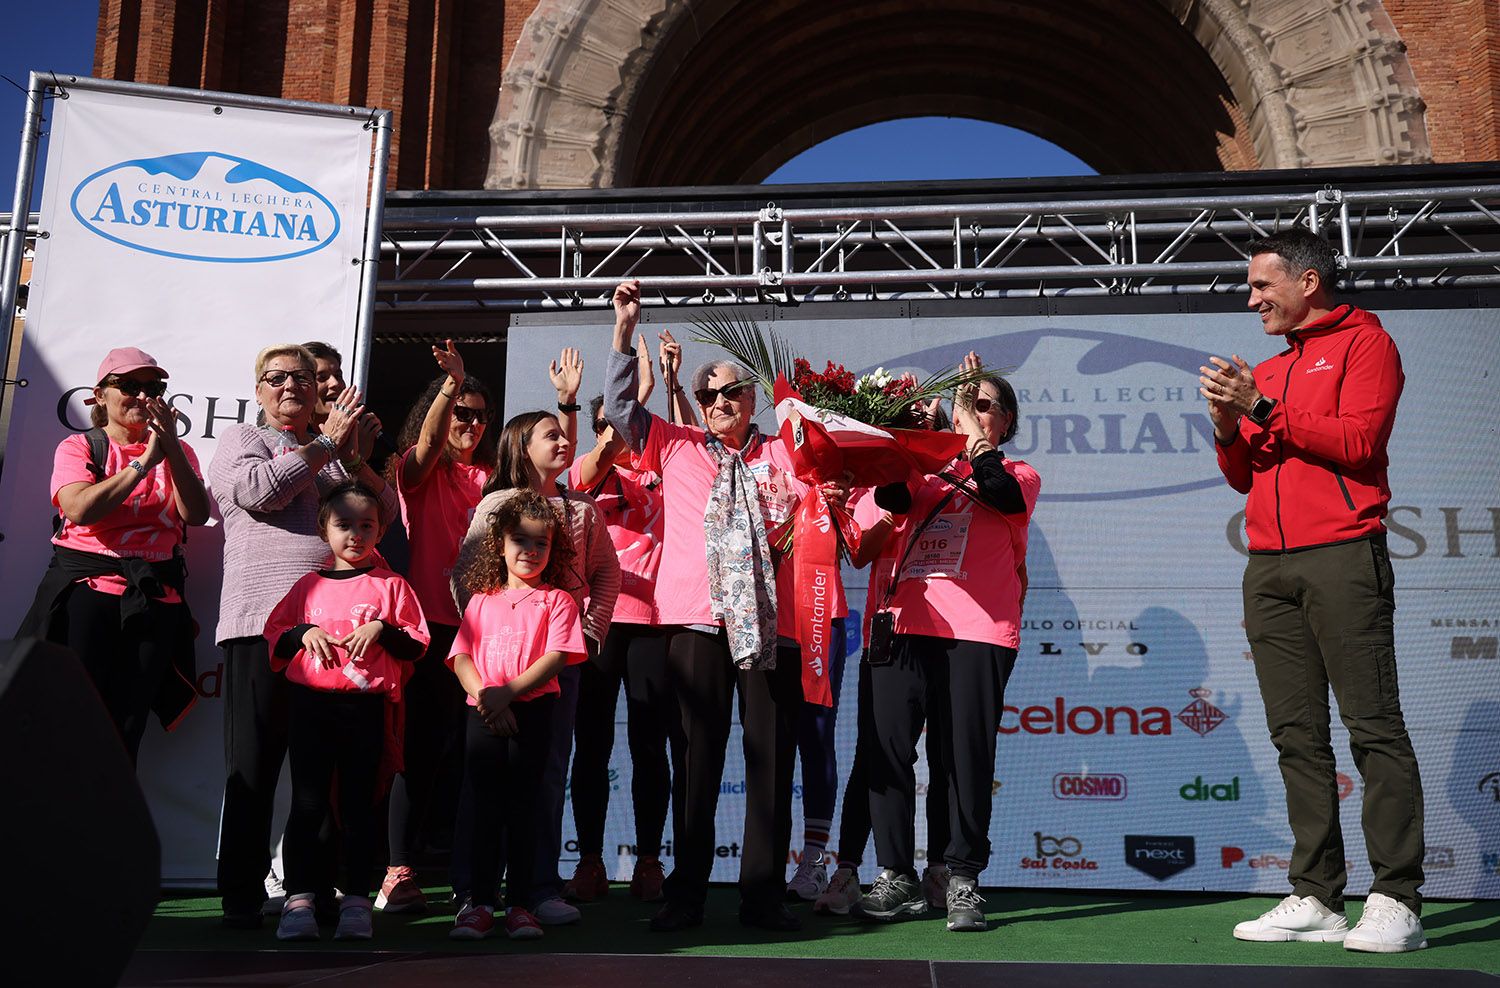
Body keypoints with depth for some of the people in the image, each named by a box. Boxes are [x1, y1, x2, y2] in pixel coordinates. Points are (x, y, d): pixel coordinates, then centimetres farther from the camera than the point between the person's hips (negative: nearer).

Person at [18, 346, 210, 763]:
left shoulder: (177, 452, 16)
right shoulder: (77, 447, 9)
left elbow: (196, 514, -1)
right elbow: (80, 509, -11)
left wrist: (172, 449, -9)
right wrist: (144, 461, -12)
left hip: (153, 598, 2)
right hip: (85, 589, -2)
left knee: (125, 733, -1)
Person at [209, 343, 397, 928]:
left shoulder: (336, 452, 22)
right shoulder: (241, 440, 11)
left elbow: (385, 512, 12)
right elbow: (260, 490, -10)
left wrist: (356, 460, -4)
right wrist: (326, 443, -4)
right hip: (263, 622, -3)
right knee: (254, 764, 1)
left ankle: (318, 886, 15)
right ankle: (241, 896, 7)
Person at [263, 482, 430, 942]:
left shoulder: (391, 586, 6)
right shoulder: (309, 585, 12)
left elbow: (417, 646, 4)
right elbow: (274, 635, 15)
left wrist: (382, 629, -12)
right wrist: (304, 633, -4)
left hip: (366, 708, -1)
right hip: (310, 703, 2)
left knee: (359, 805, 3)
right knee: (307, 804, 1)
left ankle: (356, 902, 9)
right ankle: (299, 899, 6)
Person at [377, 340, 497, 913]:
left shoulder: (489, 474, 15)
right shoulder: (418, 470, 5)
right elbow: (426, 444, -17)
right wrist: (451, 382, -32)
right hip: (429, 621, -3)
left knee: (467, 744, 7)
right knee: (419, 745, -7)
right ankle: (398, 872, -3)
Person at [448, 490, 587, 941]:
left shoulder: (556, 601, 5)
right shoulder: (482, 600, 15)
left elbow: (554, 658, -7)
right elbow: (461, 657, 7)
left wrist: (507, 693, -16)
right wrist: (483, 694, -12)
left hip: (532, 713, -2)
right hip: (483, 715, 3)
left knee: (523, 807, 0)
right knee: (481, 806, 0)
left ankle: (520, 903, 7)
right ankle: (479, 902, 6)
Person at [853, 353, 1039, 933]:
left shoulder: (1019, 474, 16)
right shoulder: (926, 469, 23)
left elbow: (1007, 497, -8)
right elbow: (893, 500, 2)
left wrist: (976, 436, -4)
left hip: (977, 630, -2)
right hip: (905, 623, 3)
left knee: (966, 756, -4)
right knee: (884, 745, -5)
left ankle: (962, 880, 7)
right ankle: (897, 880, 4)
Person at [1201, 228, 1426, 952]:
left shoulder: (1364, 342, 5)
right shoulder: (1267, 371, 24)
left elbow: (1358, 442, -9)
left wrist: (1262, 407, -9)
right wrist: (1228, 426, 3)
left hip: (1342, 557, -6)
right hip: (1269, 566, 7)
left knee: (1373, 725, -8)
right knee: (1297, 735, 3)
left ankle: (1395, 901, -6)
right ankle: (1315, 899, 6)